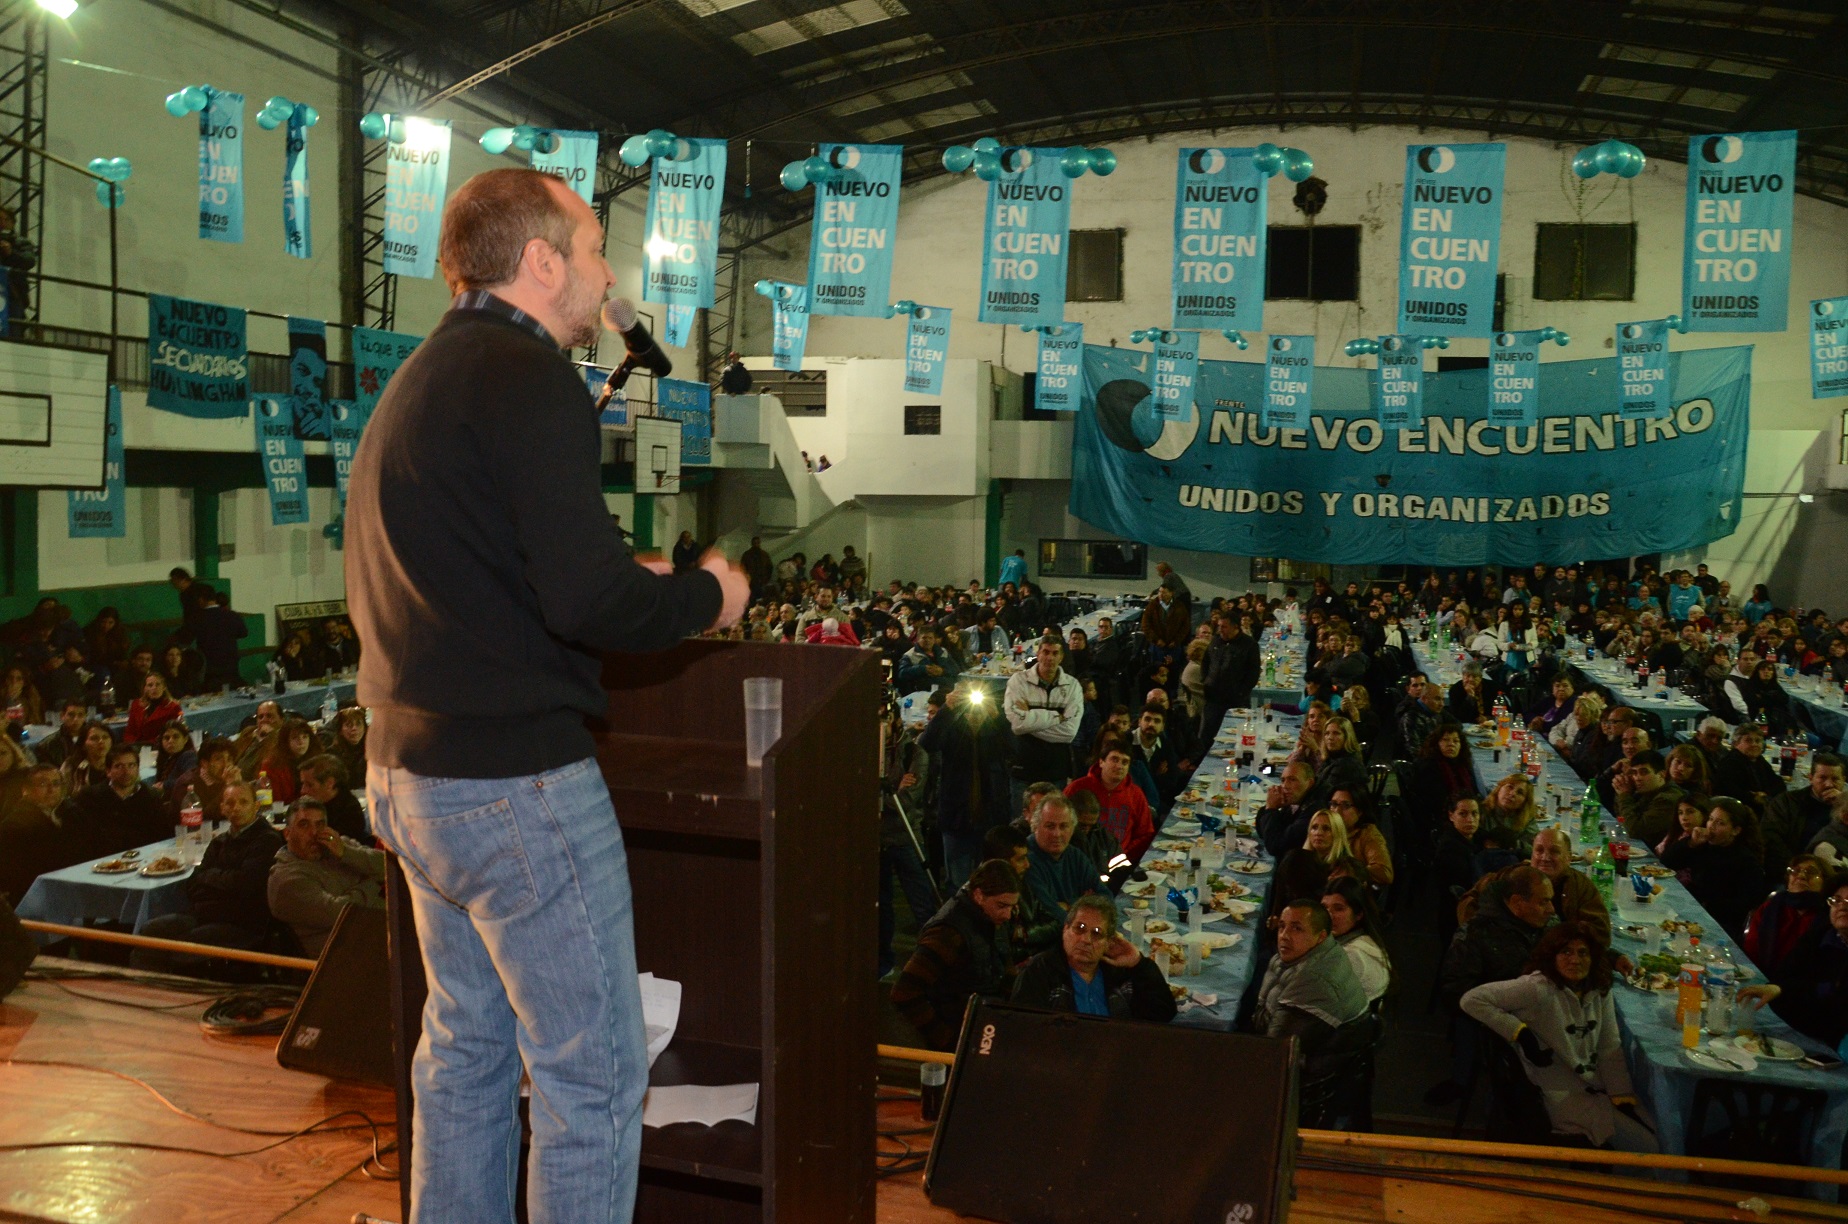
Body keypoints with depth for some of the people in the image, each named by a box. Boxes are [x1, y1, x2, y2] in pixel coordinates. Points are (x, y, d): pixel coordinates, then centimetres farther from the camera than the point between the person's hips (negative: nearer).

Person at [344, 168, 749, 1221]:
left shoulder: (415, 383, 14)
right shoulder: (529, 380, -15)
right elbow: (590, 603, -24)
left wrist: (626, 580, 14)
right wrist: (705, 597, -6)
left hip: (412, 776, 10)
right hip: (517, 783, -10)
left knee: (466, 1046, 21)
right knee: (594, 1077, 1)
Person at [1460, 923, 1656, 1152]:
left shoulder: (1599, 990, 1)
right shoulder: (1538, 989, -20)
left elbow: (1610, 1048, 4)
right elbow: (1471, 1000, -21)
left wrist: (1623, 1098, -5)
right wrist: (1521, 1033, -21)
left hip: (1600, 1088, 7)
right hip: (1566, 1097, -7)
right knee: (1650, 1150, -13)